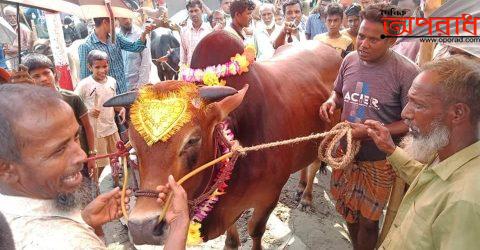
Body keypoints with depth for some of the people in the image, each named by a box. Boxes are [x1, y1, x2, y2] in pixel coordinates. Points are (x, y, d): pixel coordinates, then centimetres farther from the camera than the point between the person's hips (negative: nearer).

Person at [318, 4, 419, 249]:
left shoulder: (406, 72, -20)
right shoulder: (350, 59, -4)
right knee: (349, 210, 23)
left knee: (367, 220, 12)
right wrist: (331, 102, -11)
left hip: (378, 160, -5)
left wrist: (372, 132, -24)